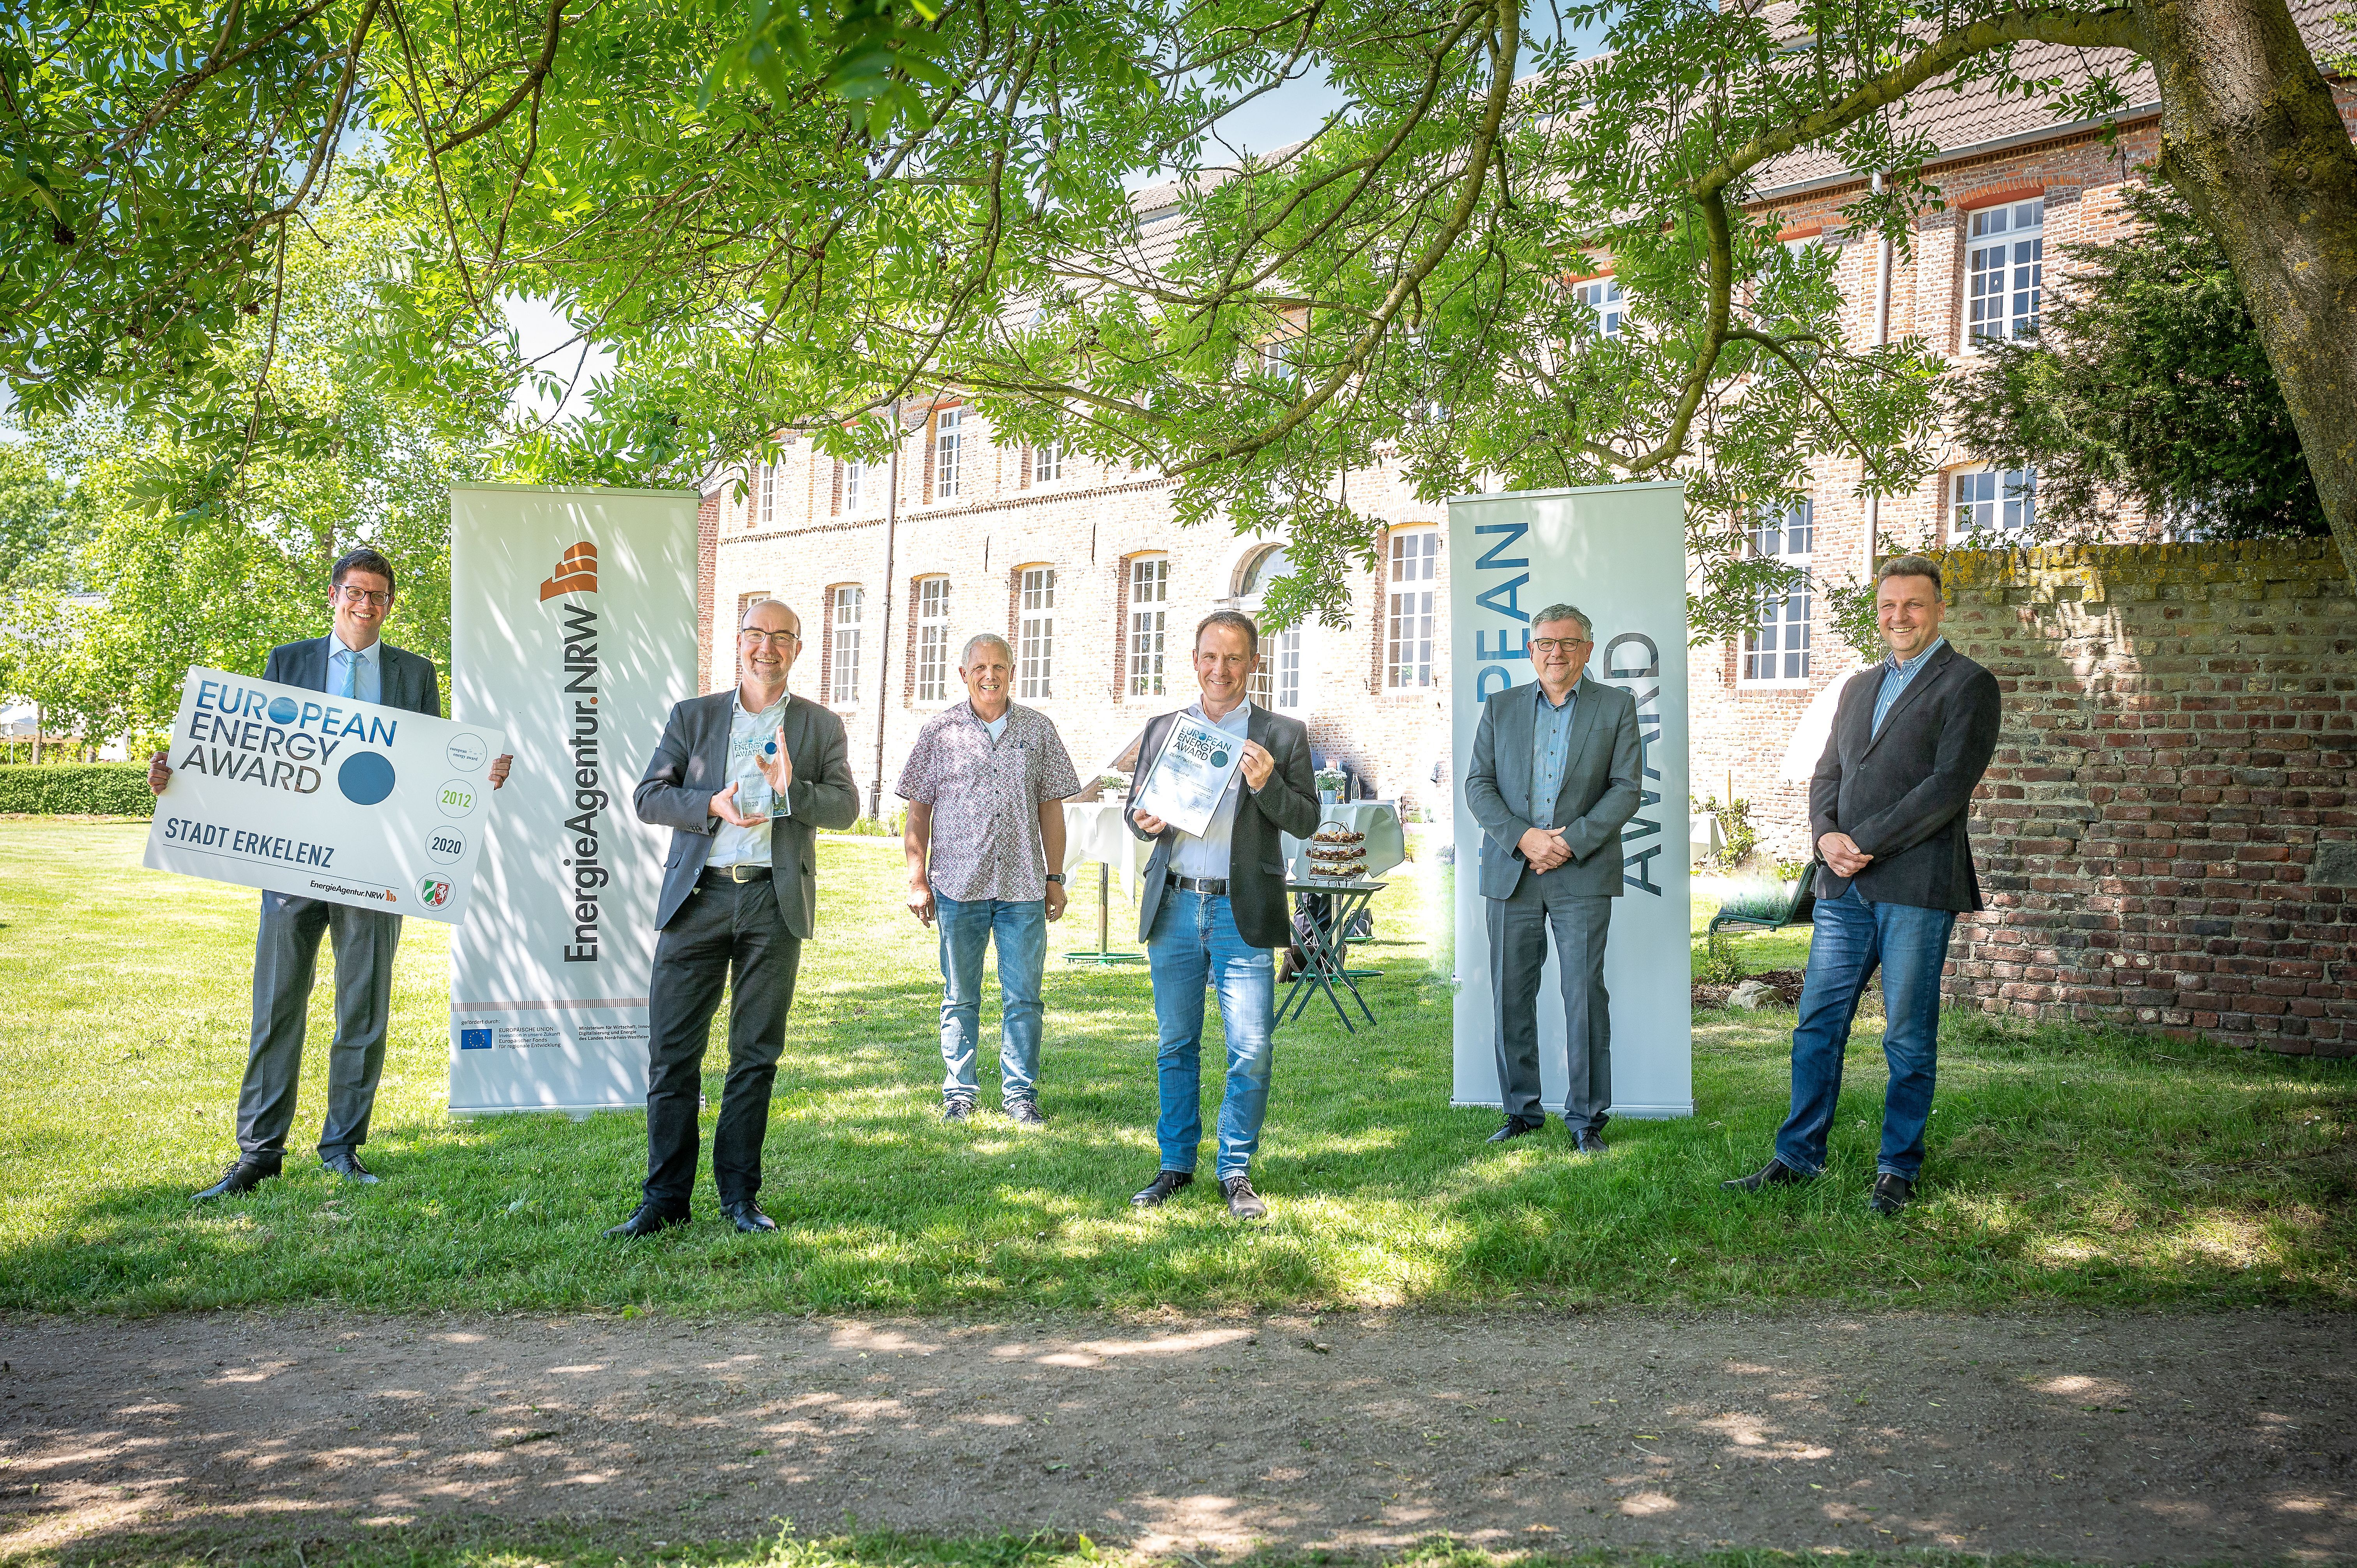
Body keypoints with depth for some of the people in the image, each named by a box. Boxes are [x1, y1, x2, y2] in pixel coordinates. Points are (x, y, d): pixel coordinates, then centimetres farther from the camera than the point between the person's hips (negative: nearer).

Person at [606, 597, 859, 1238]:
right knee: (673, 1052, -1)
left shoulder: (820, 727, 12)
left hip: (775, 903, 0)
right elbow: (648, 797, 4)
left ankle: (740, 1196, 15)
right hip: (697, 897, 0)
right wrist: (712, 805, -14)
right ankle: (666, 1197, 8)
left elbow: (846, 806, 1)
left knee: (756, 1055, 5)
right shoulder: (692, 716, 12)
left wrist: (791, 789, -18)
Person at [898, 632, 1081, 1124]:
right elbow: (918, 812, 5)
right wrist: (917, 881, 0)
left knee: (1023, 996, 3)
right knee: (960, 998, 8)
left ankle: (1020, 1092, 14)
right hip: (958, 884, -1)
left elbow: (1051, 807, 11)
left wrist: (1055, 877, 7)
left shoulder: (1039, 730, 9)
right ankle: (959, 1092, 18)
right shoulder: (940, 731, 4)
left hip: (1024, 885, 1)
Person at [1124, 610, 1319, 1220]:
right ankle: (1176, 1164, 22)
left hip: (1242, 911, -3)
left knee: (1251, 1050, -5)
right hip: (1174, 907, 3)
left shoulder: (1283, 735, 4)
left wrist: (1266, 785, -17)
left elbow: (1307, 822, 1)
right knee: (1175, 1044, 10)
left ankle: (1236, 1171, 10)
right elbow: (1135, 807, 18)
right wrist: (1144, 822, -6)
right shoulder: (1162, 729, 13)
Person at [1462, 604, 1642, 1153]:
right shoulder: (1500, 707, 12)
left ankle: (1587, 1118, 6)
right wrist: (1524, 838, -11)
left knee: (1586, 996, -4)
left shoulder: (1616, 707, 7)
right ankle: (1522, 1111, 16)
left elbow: (1626, 788, 0)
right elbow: (1478, 785, 4)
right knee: (1510, 997, 4)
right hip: (1510, 873, 2)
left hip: (1582, 874, -2)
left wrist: (1570, 843, -12)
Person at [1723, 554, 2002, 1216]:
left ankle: (1898, 1168, 16)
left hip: (1916, 886, -6)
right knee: (1817, 1026, 8)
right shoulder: (1859, 687, 20)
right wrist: (1826, 836, -3)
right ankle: (1798, 1158, 18)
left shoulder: (1968, 685, -2)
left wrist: (1865, 843, -15)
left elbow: (1949, 784, -13)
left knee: (1909, 1038, 3)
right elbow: (1827, 774, 17)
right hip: (1845, 887, 6)